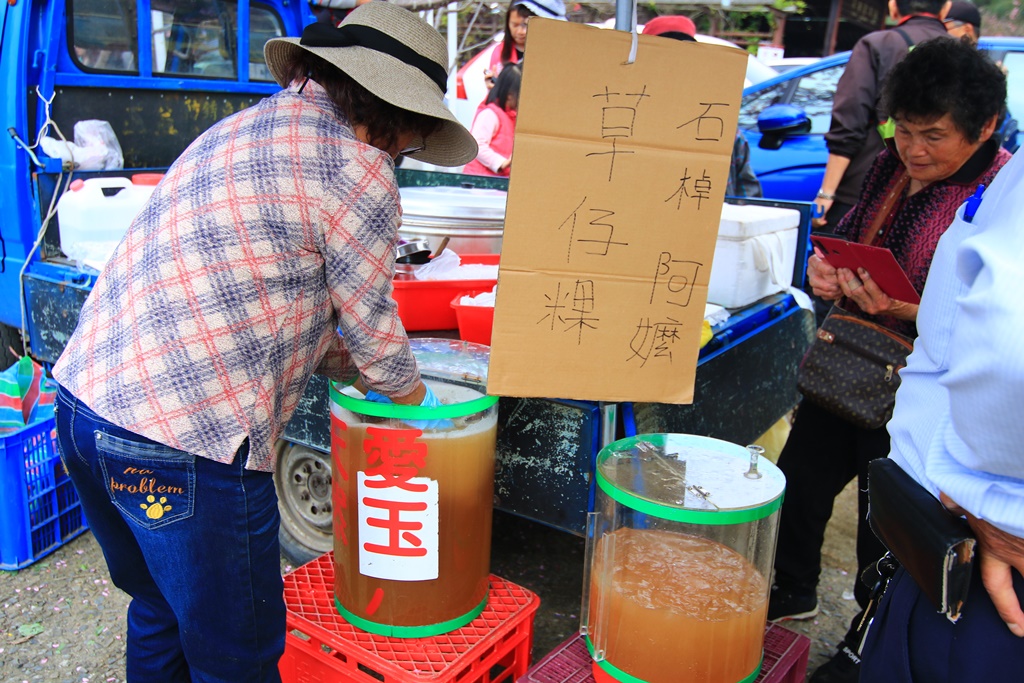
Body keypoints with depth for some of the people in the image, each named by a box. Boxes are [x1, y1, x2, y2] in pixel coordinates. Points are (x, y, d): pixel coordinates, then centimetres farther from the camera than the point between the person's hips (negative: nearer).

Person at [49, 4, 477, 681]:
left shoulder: (242, 127, 17)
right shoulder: (355, 167, -11)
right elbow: (373, 329, -3)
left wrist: (345, 360, 24)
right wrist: (410, 391, 17)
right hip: (184, 438, -9)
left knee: (160, 610, 29)